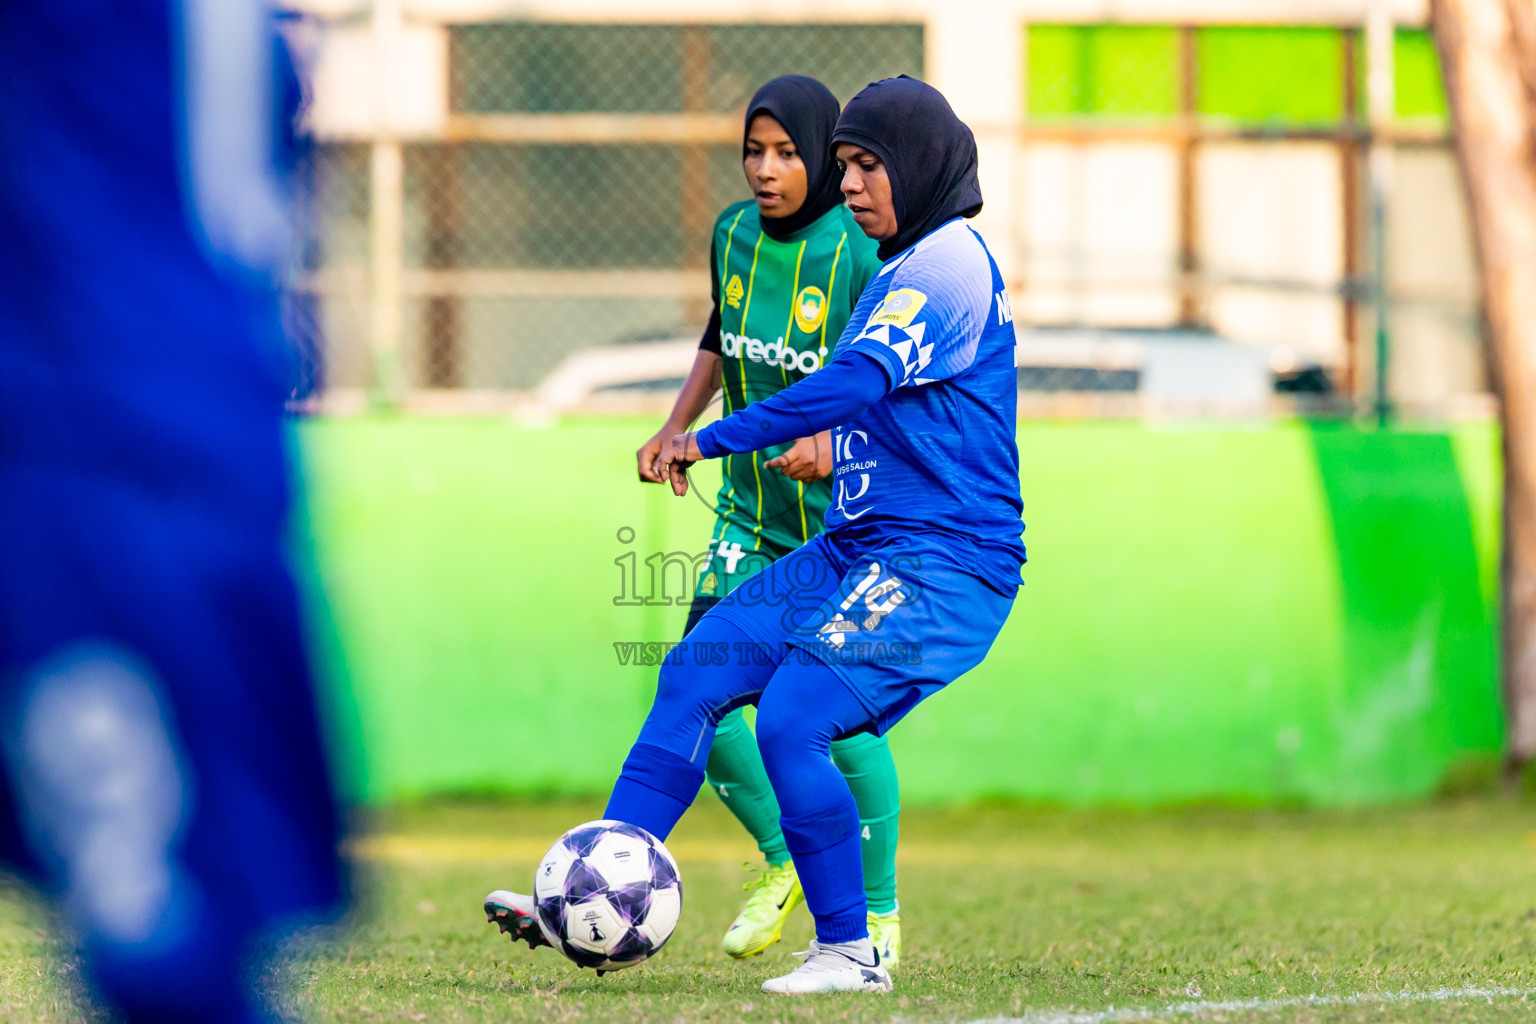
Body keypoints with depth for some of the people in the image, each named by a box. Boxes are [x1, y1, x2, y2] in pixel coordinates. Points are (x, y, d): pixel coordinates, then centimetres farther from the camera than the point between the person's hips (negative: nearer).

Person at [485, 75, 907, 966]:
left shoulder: (864, 253, -16)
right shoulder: (734, 234, 2)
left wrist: (833, 441, -36)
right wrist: (678, 427, 8)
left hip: (849, 519, -5)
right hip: (754, 515, 5)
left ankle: (878, 912, 13)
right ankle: (782, 861, 18)